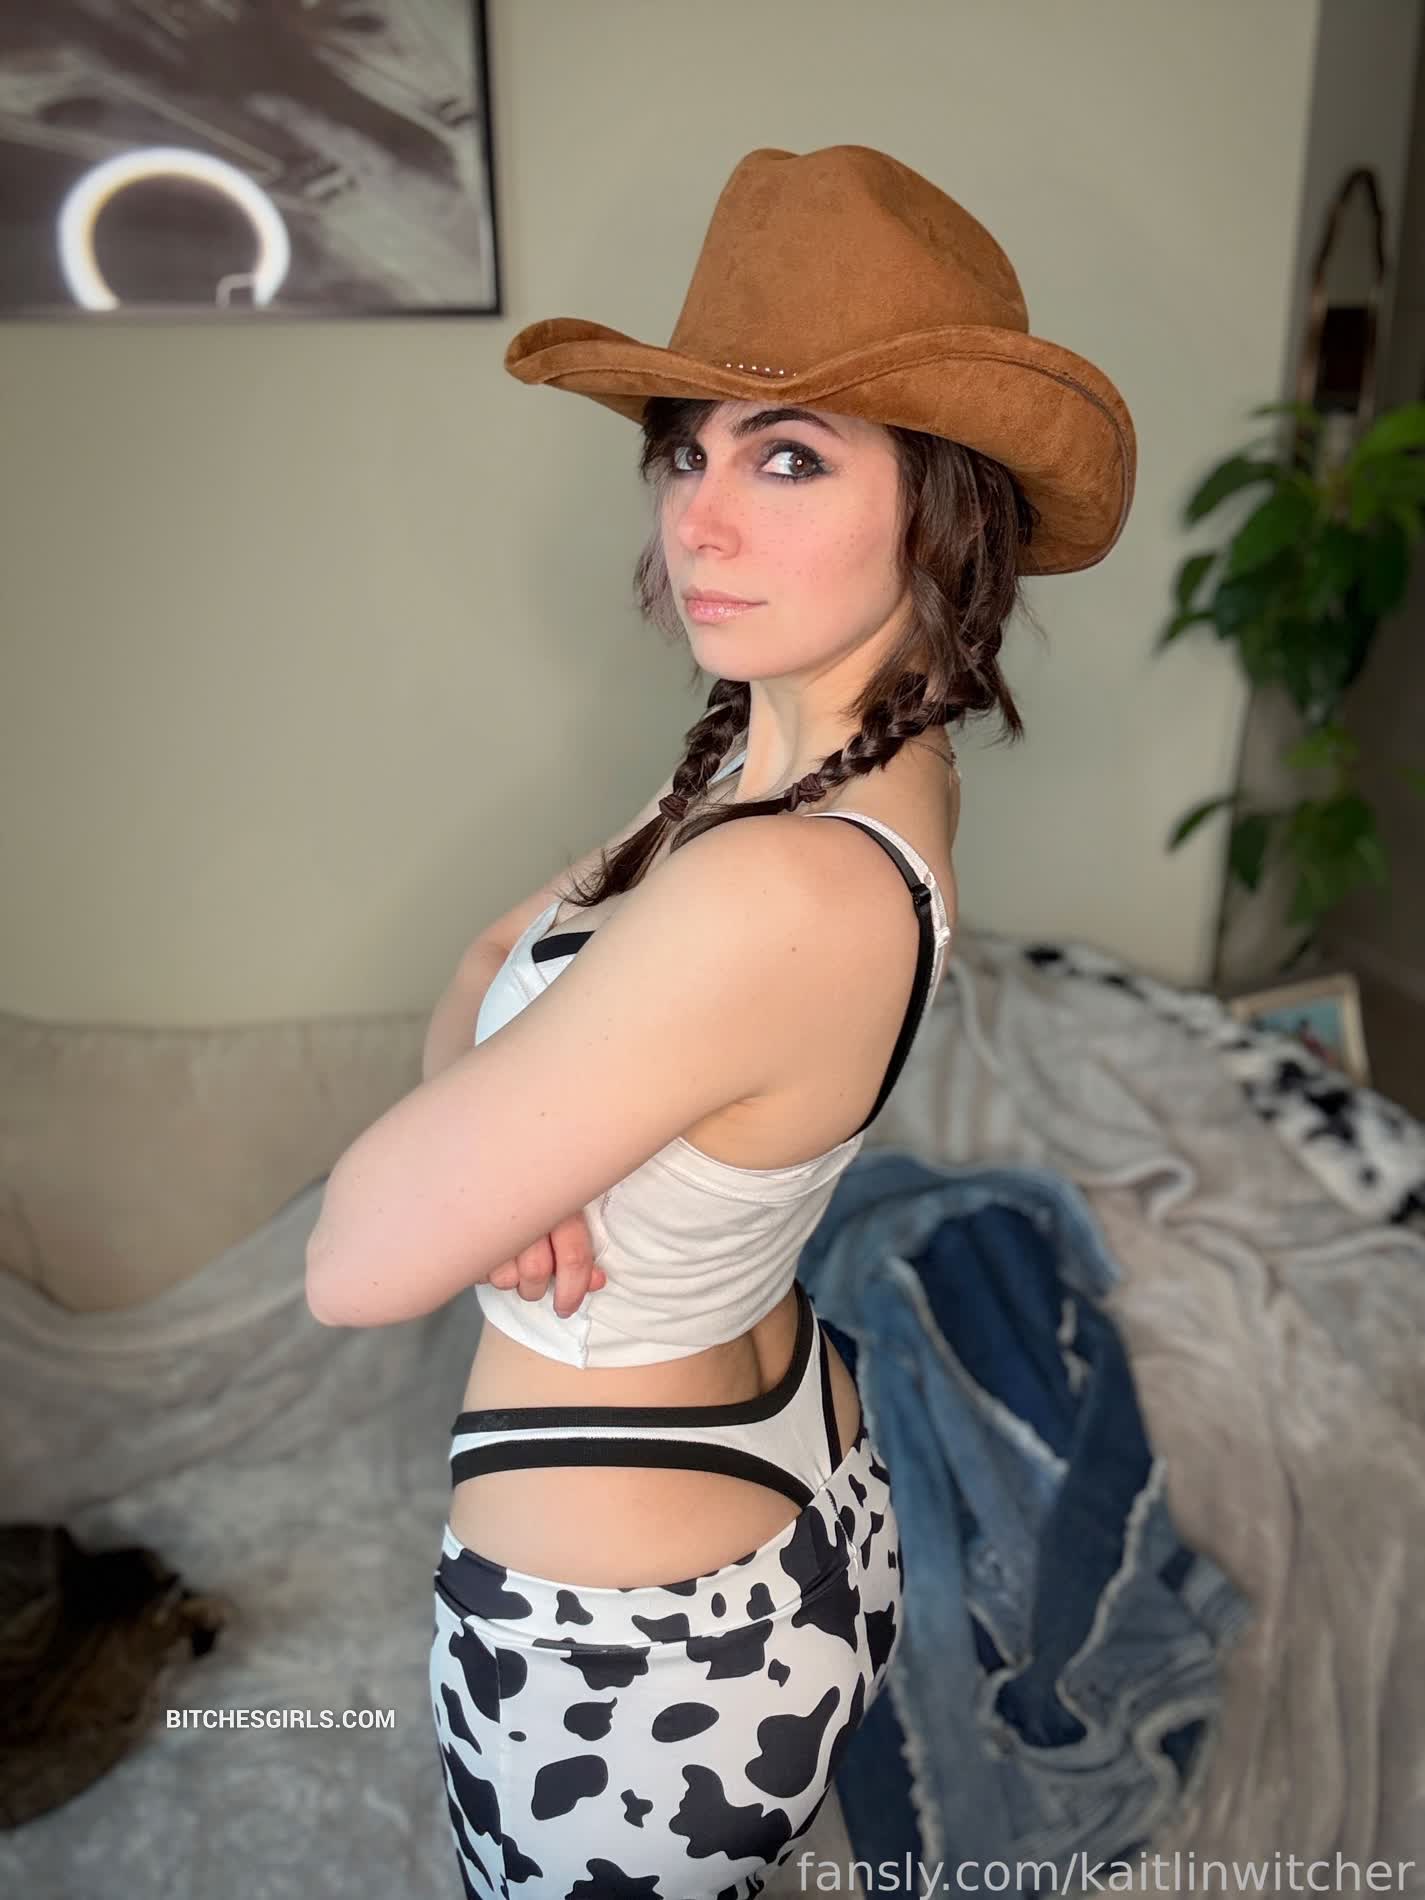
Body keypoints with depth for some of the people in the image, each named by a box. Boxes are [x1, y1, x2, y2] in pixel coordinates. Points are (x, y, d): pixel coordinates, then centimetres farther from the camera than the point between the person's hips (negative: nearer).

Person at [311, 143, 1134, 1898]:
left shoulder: (778, 894, -36)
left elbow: (362, 1266, -26)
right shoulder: (879, 757, -7)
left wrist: (472, 1144, -9)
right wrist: (512, 1139, -19)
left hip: (629, 1648, -7)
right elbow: (503, 964, 1)